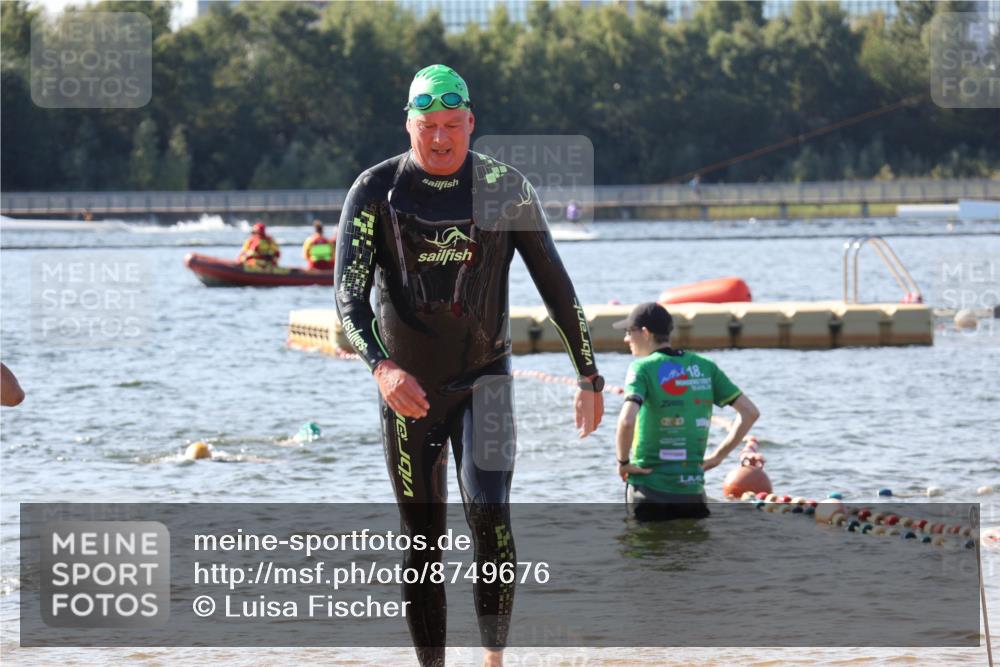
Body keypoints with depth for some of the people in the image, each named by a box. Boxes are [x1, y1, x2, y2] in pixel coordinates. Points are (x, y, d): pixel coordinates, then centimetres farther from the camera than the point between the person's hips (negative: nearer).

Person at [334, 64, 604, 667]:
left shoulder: (506, 189, -2)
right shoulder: (376, 191, -5)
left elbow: (557, 286, 5)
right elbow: (349, 296, -13)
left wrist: (590, 375, 6)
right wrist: (382, 365, -31)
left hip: (484, 379, -1)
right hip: (407, 386, 1)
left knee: (489, 515, -19)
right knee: (422, 539, 5)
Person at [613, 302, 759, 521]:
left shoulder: (643, 368, -8)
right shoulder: (705, 367, 7)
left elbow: (627, 421, -25)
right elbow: (750, 412, 6)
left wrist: (623, 461, -9)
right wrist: (718, 455, 9)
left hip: (649, 488, -4)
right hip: (692, 488, 4)